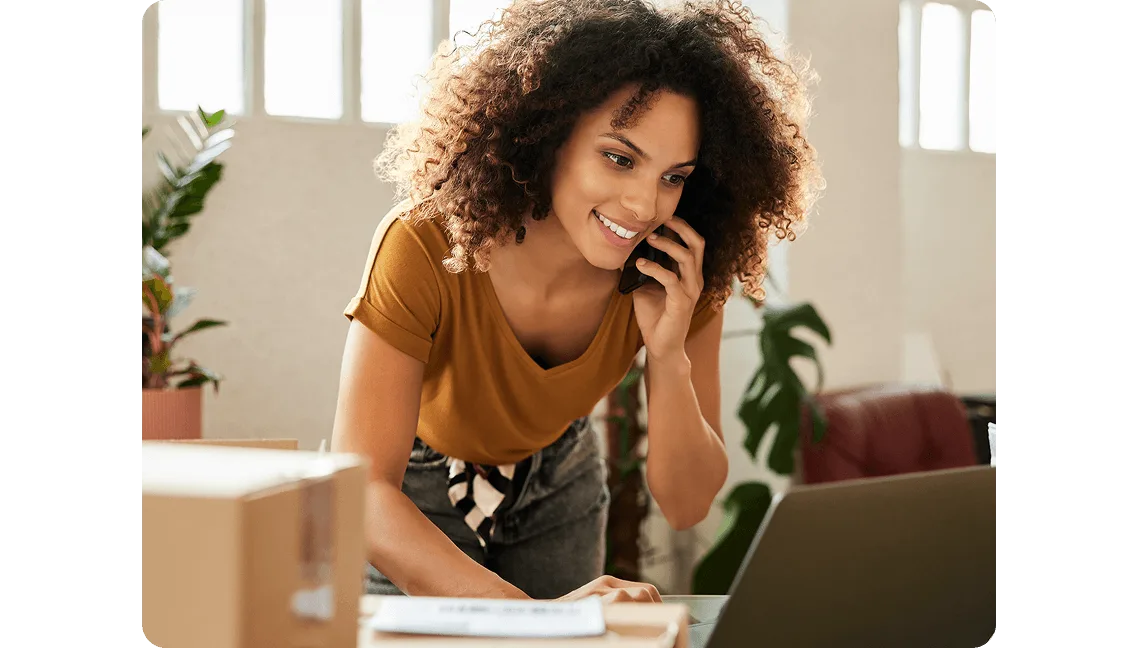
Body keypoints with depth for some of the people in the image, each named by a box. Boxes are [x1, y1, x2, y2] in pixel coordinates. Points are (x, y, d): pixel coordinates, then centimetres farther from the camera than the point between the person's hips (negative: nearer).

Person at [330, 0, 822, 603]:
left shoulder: (676, 279, -24)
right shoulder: (426, 249, -37)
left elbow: (686, 505, -19)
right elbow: (358, 494, -44)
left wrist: (670, 355, -36)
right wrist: (530, 616, -57)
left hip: (556, 483, 3)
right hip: (415, 494, -3)